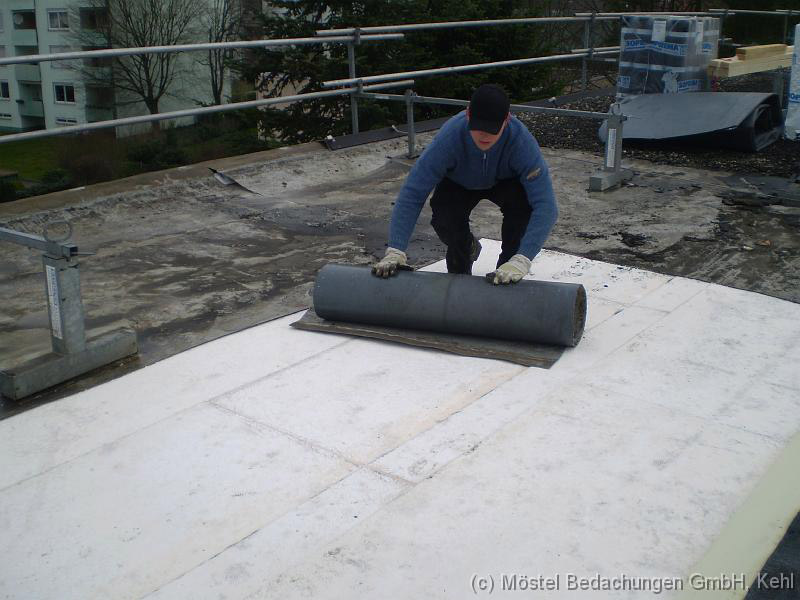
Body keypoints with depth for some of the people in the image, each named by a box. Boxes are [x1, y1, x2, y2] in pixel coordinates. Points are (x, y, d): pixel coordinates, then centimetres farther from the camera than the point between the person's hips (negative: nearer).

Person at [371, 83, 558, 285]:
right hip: (459, 183, 1)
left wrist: (521, 261, -55)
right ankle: (459, 273, 7)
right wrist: (395, 251, -48)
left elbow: (545, 205, -43)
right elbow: (411, 193, -38)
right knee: (444, 219, -28)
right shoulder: (450, 136, -38)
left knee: (523, 203, -33)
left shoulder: (521, 141, -39)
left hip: (505, 182, 0)